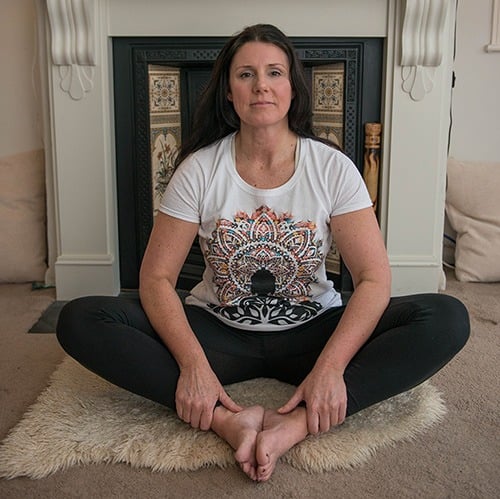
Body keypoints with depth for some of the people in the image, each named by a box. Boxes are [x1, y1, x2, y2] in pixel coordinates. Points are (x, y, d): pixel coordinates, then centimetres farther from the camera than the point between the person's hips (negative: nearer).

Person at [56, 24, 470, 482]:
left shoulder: (332, 168, -8)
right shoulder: (199, 170, -7)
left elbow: (374, 278, -12)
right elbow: (156, 277, -10)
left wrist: (330, 366, -27)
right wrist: (193, 364, -26)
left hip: (311, 333, 0)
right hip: (218, 334, 1)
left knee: (448, 318, -23)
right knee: (80, 320, -21)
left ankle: (295, 425, -33)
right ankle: (228, 420, -31)